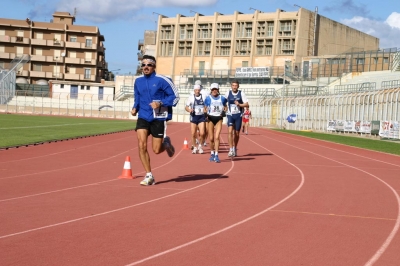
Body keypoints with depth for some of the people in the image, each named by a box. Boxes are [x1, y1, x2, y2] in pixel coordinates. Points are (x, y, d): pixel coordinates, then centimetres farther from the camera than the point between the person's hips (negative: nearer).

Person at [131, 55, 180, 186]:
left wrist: (160, 103, -18)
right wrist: (135, 108, 1)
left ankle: (166, 144, 37)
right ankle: (149, 176, -1)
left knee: (156, 150, -1)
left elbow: (175, 96, -6)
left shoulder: (161, 80, -10)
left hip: (158, 118, -3)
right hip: (143, 117, 4)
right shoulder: (138, 81, 6)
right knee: (142, 145, -13)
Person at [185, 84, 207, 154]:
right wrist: (189, 110, -15)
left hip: (202, 117, 0)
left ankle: (200, 146, 14)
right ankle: (195, 147, 21)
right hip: (193, 117, 1)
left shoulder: (204, 97, 0)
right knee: (193, 134, 1)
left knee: (202, 133, -10)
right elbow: (186, 107, 6)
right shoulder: (191, 97, 1)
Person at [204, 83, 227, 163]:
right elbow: (205, 108, 8)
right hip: (211, 118, 0)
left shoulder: (222, 98, 4)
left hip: (219, 118, 0)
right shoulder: (208, 98, 1)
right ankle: (212, 153, 23)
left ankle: (216, 155, -10)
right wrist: (205, 112, -13)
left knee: (217, 137, -12)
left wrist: (224, 111, -2)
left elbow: (225, 107, 19)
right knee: (211, 138, 2)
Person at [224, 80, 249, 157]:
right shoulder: (228, 93, 0)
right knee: (230, 131, -17)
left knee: (236, 133, 8)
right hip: (230, 115, 0)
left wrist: (239, 104, -20)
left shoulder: (241, 93, -4)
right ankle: (231, 150, -19)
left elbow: (247, 104, -6)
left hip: (238, 115, 0)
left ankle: (235, 149, 29)